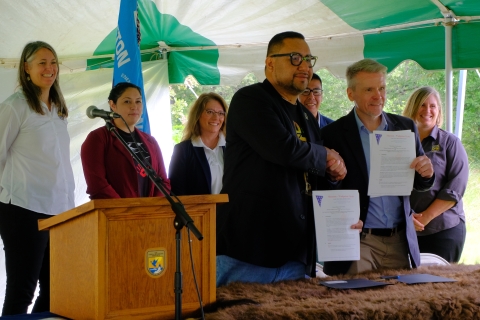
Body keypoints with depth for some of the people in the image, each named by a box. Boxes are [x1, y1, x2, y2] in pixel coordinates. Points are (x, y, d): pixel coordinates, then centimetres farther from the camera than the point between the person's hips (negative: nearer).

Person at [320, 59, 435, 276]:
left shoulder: (405, 128, 8)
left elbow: (420, 184, 14)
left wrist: (426, 174, -8)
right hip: (358, 242, -3)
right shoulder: (333, 134, -4)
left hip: (400, 242, 4)